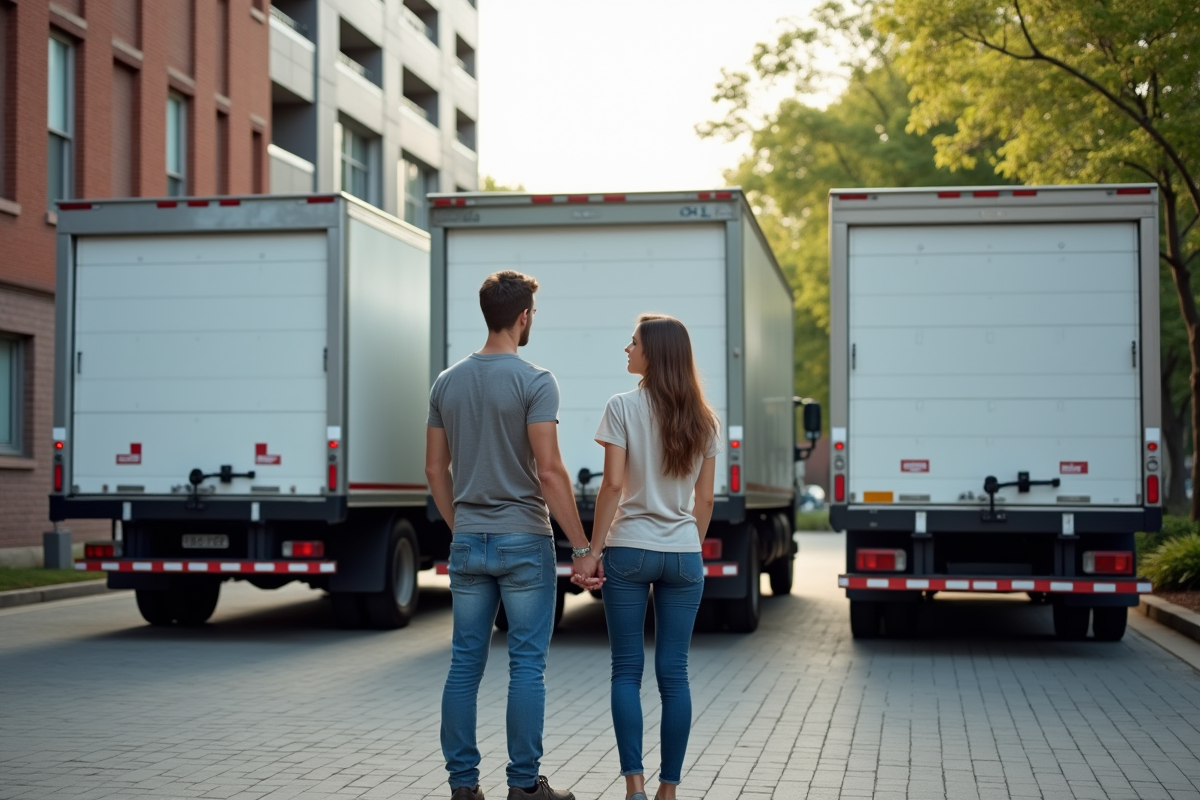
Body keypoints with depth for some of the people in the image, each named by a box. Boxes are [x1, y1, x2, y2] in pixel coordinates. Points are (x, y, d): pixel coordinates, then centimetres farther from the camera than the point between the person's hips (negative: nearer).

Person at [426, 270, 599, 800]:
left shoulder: (447, 383, 7)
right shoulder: (534, 382, -11)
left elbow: (435, 468, 11)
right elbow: (549, 471, -16)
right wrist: (580, 547, -13)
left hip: (467, 542, 5)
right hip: (524, 540, -5)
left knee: (465, 663, 8)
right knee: (526, 665, 1)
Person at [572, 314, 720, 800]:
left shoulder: (623, 408, -6)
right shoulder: (703, 420, 7)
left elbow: (613, 485, -11)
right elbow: (705, 498, 9)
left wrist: (593, 548, -6)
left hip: (630, 550, -3)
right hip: (683, 556, 3)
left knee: (627, 671, 3)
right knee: (674, 673, 6)